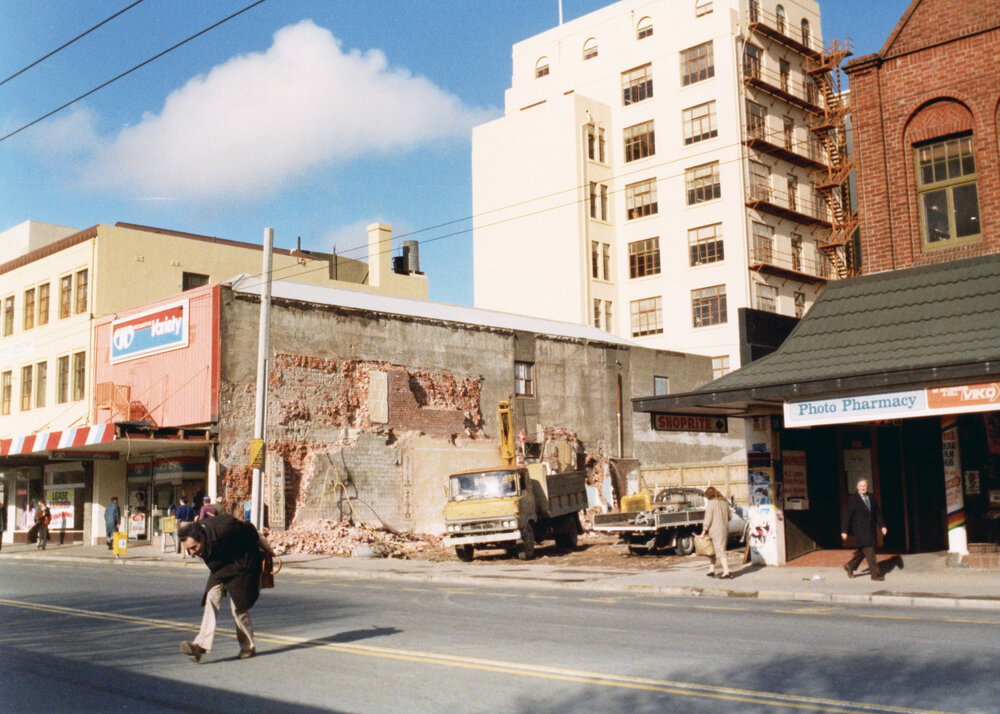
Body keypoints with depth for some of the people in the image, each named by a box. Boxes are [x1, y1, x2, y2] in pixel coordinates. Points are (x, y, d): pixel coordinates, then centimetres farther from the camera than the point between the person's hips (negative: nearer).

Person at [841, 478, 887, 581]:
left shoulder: (871, 498, 10)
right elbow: (847, 516, -9)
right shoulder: (852, 499, -8)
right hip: (860, 529, -7)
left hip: (870, 530, 7)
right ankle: (875, 573, -1)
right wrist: (844, 531, -11)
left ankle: (850, 566, 28)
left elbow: (877, 513, 16)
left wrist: (882, 526, 8)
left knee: (863, 551, 12)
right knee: (869, 551, -6)